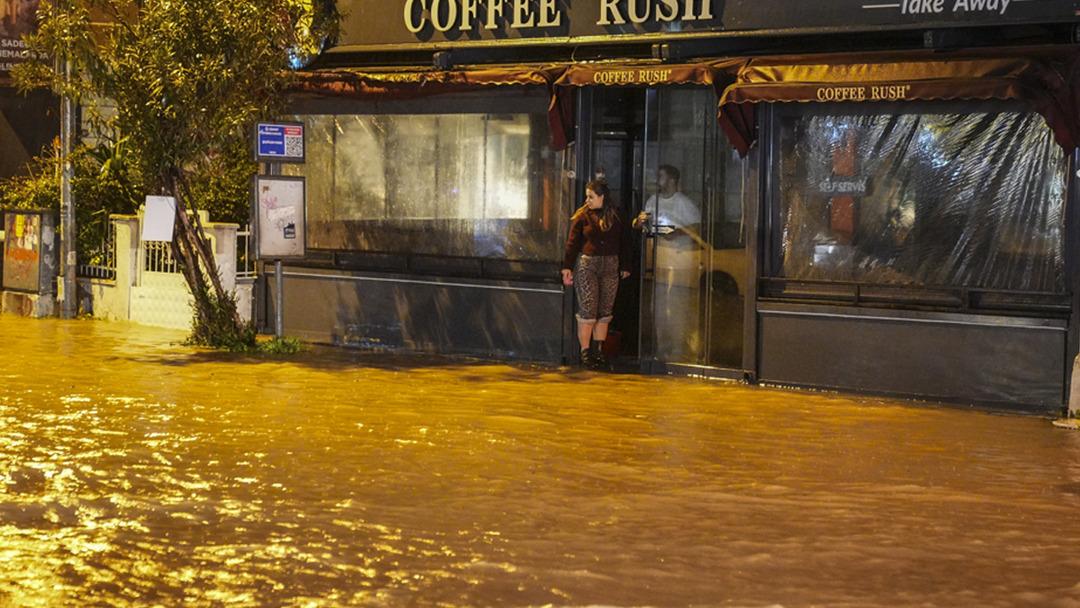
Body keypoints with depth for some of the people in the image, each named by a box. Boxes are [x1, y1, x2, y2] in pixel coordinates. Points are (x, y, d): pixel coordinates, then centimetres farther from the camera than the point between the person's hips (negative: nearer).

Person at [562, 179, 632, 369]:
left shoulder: (616, 217, 5)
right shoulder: (582, 216, -1)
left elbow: (624, 242, 11)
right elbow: (572, 243, -2)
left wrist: (625, 266, 10)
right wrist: (567, 267, -8)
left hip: (610, 267, 3)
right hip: (587, 265, -3)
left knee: (605, 312, 6)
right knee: (587, 311, -4)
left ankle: (598, 350, 14)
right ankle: (585, 352, 1)